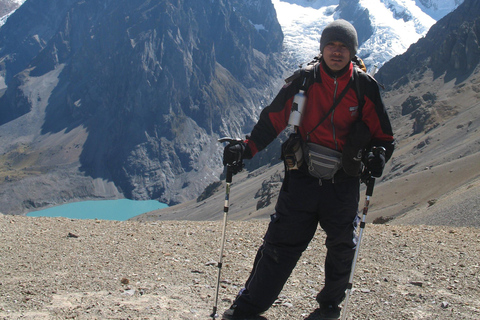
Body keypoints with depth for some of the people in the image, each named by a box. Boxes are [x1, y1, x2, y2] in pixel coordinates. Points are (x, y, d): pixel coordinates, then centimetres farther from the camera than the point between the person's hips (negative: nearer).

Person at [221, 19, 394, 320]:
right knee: (280, 244, 2)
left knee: (342, 248, 14)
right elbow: (272, 120, 3)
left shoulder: (365, 87, -2)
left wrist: (379, 156, -17)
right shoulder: (302, 82, -2)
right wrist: (246, 148, -10)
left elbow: (383, 135, 4)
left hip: (343, 184, 1)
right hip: (301, 179, -1)